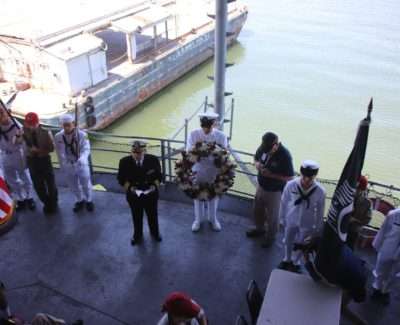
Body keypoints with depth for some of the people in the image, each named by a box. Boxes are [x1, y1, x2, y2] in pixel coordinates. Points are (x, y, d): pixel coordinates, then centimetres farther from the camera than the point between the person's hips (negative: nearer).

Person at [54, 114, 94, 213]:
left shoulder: (82, 134, -16)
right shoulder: (58, 137, -9)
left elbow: (86, 149, -21)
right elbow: (60, 153, -6)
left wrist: (82, 159, -40)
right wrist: (63, 166, -13)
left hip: (82, 165, -2)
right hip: (68, 166, 2)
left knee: (86, 184, 13)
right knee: (73, 185, 18)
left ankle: (89, 200, 37)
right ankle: (79, 201, 42)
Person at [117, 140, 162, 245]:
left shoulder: (153, 160, -15)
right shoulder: (124, 162, -16)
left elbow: (158, 176, -3)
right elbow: (121, 179, -7)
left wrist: (155, 185, -20)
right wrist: (129, 187, -23)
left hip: (151, 194, 1)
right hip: (133, 195, -1)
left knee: (152, 215, 23)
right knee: (136, 217, 20)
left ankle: (155, 233, 51)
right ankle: (137, 235, 46)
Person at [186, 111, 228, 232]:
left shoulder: (221, 136, -13)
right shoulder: (193, 134, -12)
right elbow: (188, 153, -10)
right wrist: (195, 147, -29)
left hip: (214, 171, 0)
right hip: (198, 170, 0)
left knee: (214, 196, 19)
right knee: (198, 196, 17)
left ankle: (213, 219, 43)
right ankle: (198, 219, 40)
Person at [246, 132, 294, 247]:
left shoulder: (285, 155, -29)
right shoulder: (263, 147, -12)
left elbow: (289, 177, -23)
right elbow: (256, 157, 8)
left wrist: (271, 174, -30)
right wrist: (257, 164, -16)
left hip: (275, 191, -6)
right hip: (261, 186, 6)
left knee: (272, 215, 14)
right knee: (257, 209, 25)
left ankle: (271, 236, 39)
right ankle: (259, 228, 51)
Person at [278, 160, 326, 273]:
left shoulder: (320, 191, -27)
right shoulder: (291, 185, -27)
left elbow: (320, 212, -12)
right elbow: (284, 203, -10)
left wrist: (318, 229, -2)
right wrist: (282, 219, 1)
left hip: (307, 224, -1)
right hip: (291, 220, 1)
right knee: (287, 241, 25)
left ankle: (295, 262, 53)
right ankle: (287, 259, 55)